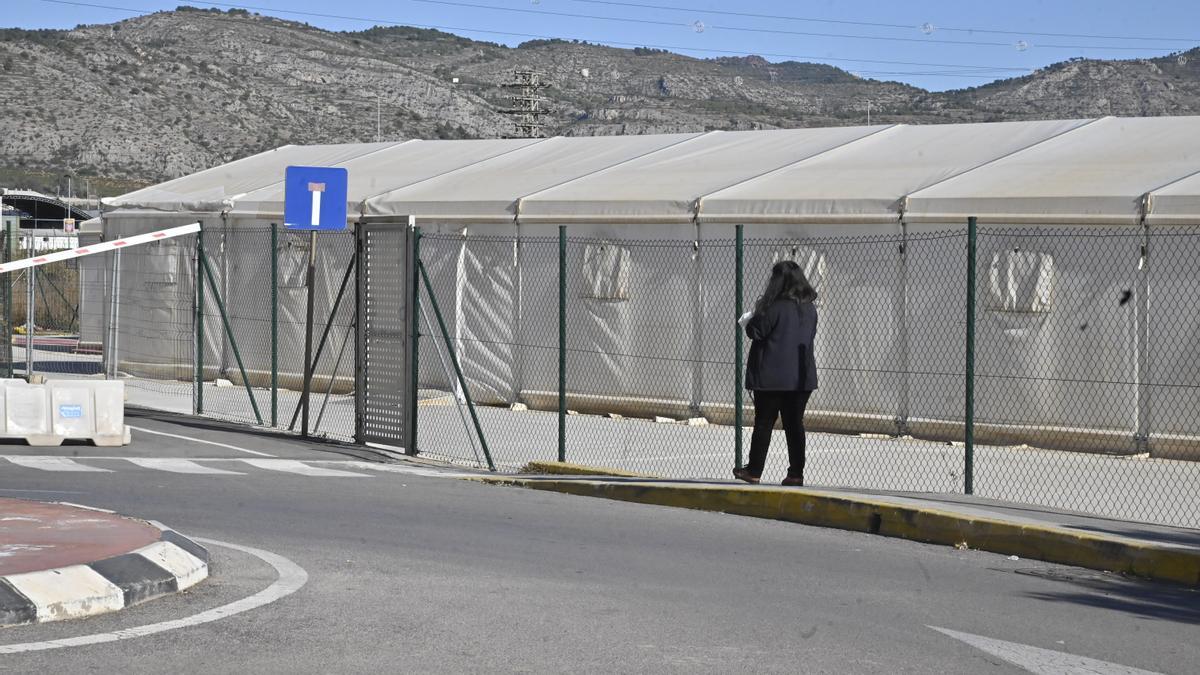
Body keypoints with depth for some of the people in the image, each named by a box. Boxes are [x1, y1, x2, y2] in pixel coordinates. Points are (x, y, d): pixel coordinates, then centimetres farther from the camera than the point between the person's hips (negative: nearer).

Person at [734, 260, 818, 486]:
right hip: (801, 377, 6)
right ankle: (796, 473, 6)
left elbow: (755, 331, -13)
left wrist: (751, 318, 9)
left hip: (773, 376, -6)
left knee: (763, 424, 3)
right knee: (795, 424, 8)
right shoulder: (809, 309, 6)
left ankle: (754, 470, 9)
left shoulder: (775, 307, -16)